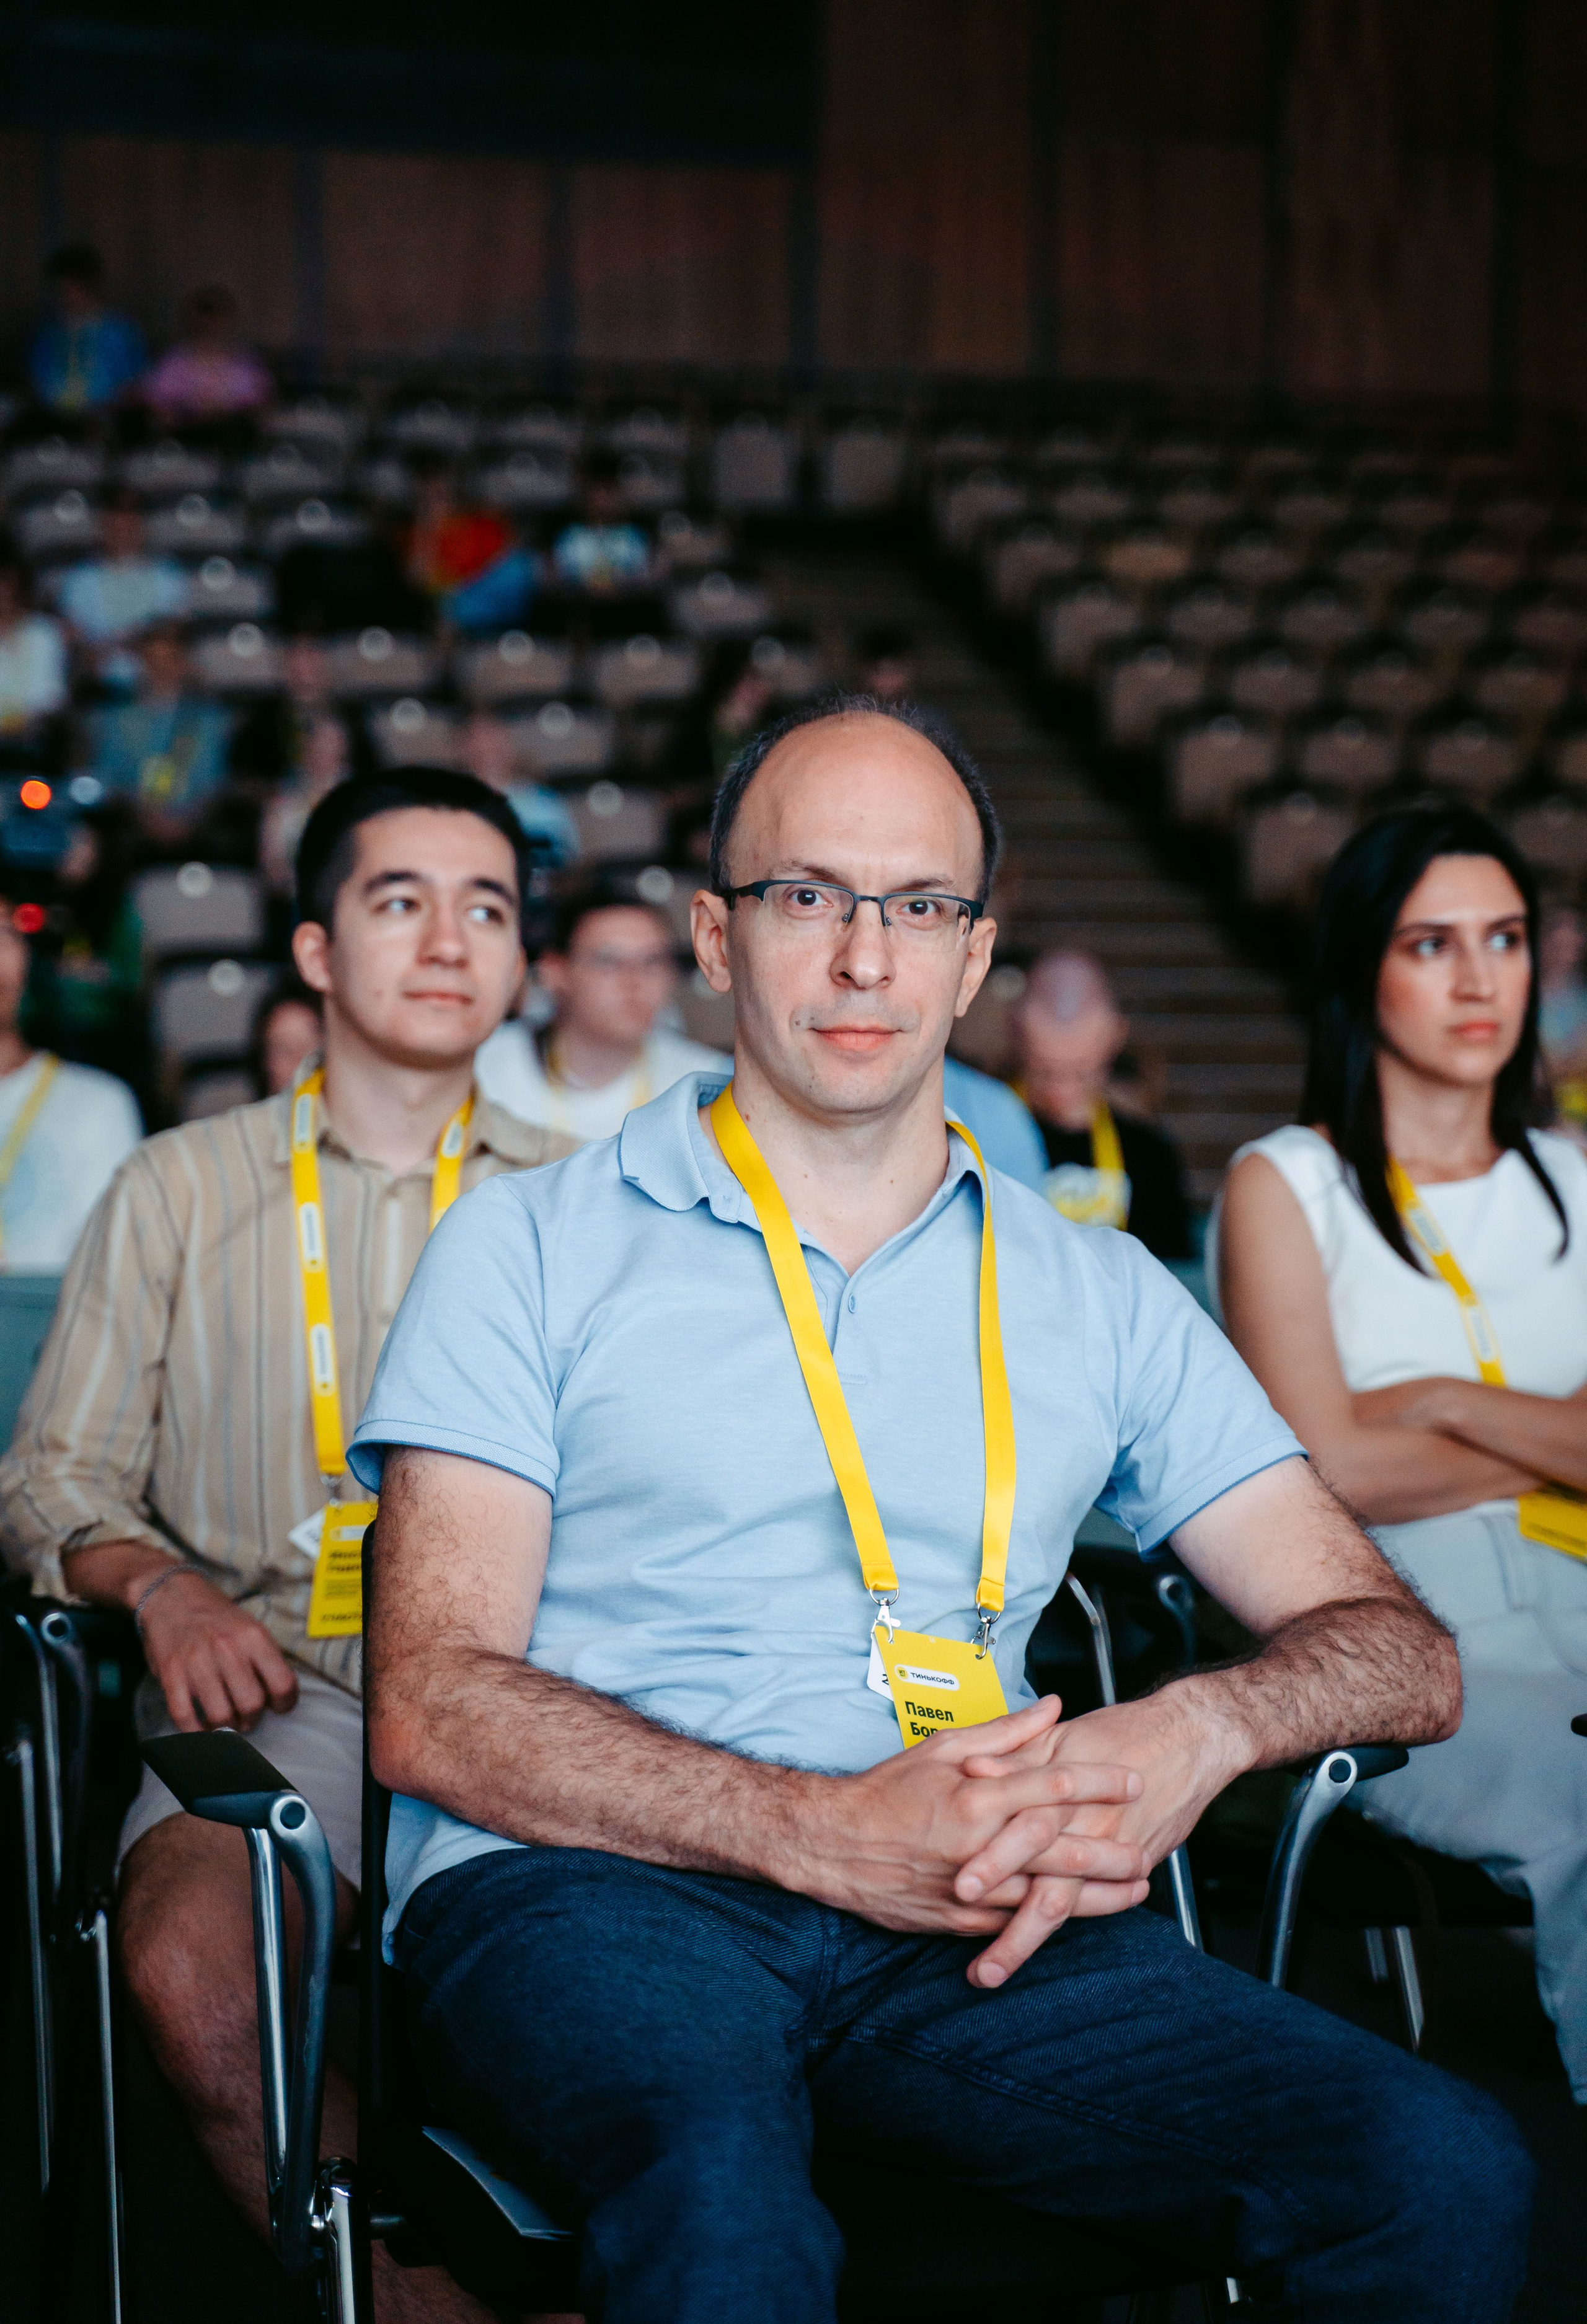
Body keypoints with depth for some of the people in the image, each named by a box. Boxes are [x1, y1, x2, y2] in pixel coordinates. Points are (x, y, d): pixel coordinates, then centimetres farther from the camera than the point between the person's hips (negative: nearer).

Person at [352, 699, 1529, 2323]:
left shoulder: (1099, 1297, 20)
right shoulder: (531, 1248, 10)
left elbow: (1397, 1651, 15)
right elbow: (430, 1708, -1)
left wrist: (1191, 1731, -9)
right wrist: (822, 1831, -14)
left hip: (973, 1928, 3)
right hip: (584, 1890, -3)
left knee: (1443, 2171, -22)